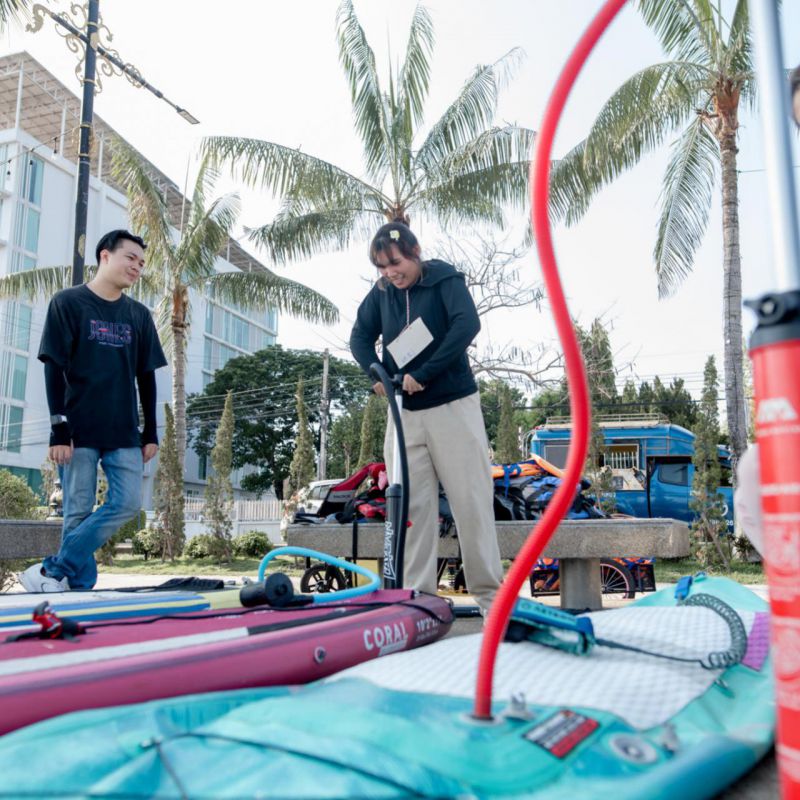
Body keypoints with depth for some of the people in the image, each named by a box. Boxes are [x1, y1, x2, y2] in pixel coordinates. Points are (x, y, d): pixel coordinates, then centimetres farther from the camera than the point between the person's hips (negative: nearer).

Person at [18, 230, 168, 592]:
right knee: (78, 512, -2)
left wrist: (150, 432, 8)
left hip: (124, 433, 4)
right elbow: (54, 368, -4)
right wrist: (59, 428, -11)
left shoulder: (139, 315, 13)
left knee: (128, 503, -7)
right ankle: (80, 587, 9)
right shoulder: (67, 303, 1)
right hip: (79, 430, -4)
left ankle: (51, 571, 2)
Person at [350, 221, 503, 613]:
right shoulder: (381, 292, 7)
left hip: (453, 407, -4)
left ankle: (489, 594, 7)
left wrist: (424, 374, -23)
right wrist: (375, 374, -6)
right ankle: (416, 594, 9)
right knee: (411, 505, 2)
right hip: (404, 411, 4)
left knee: (471, 501, -2)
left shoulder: (446, 280, -6)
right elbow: (360, 335, 14)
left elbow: (466, 325, -20)